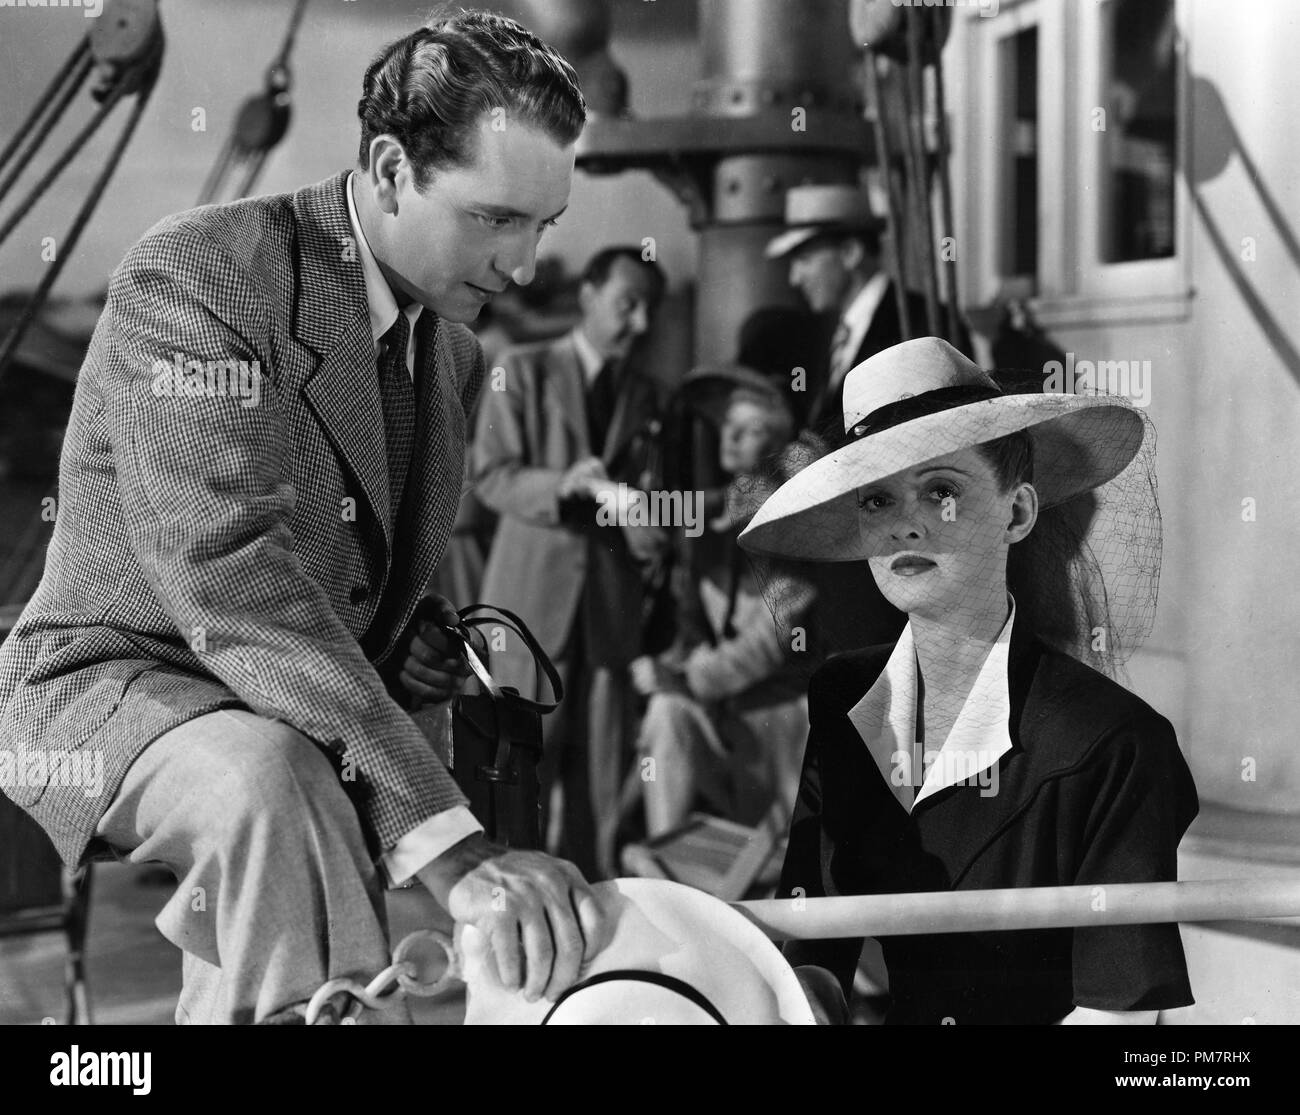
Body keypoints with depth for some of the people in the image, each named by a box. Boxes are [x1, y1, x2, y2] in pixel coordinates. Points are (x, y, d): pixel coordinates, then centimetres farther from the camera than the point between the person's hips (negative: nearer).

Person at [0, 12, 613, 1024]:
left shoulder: (453, 349, 6)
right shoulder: (196, 276, -21)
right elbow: (235, 588, -35)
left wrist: (423, 651, -4)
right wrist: (449, 841, -42)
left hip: (304, 718, 8)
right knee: (273, 781, -36)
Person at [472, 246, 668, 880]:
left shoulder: (645, 394, 15)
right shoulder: (524, 372, 2)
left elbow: (647, 489, 14)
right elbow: (492, 475, -6)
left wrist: (649, 534, -8)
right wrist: (562, 484, -23)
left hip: (613, 595, 4)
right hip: (535, 587, -4)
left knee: (601, 761, 2)